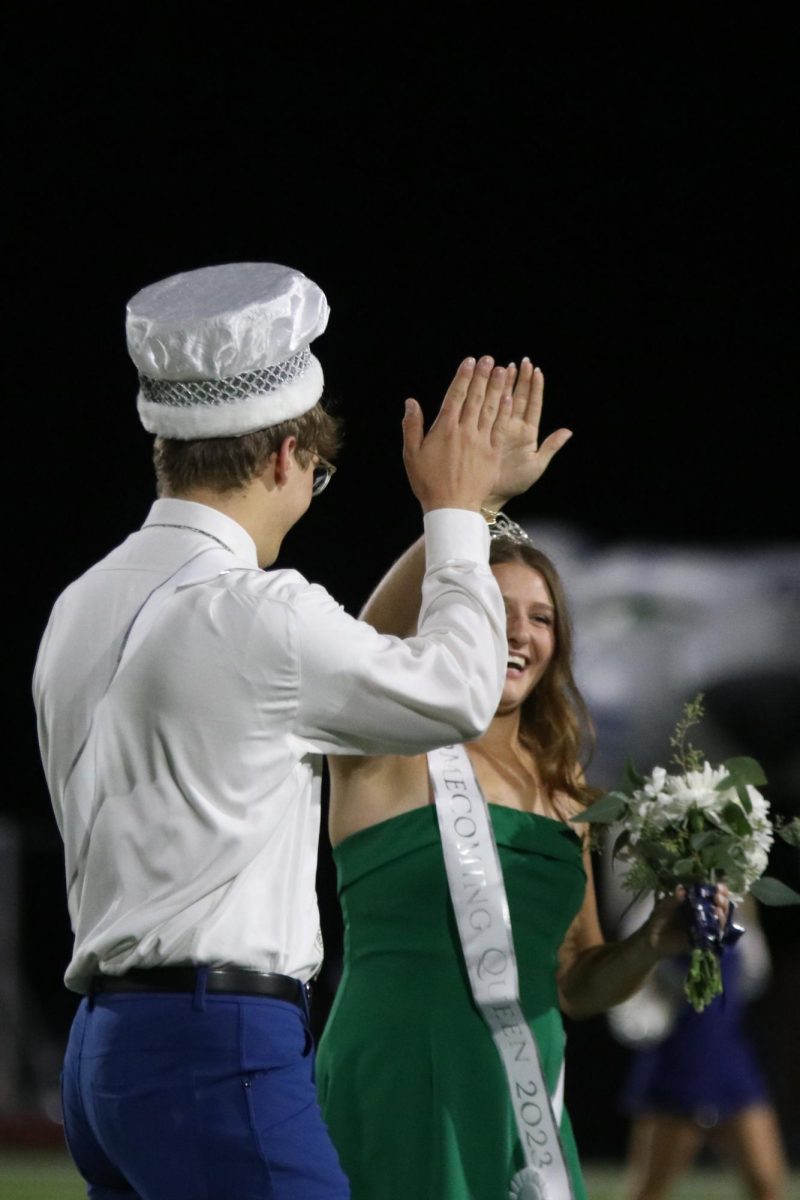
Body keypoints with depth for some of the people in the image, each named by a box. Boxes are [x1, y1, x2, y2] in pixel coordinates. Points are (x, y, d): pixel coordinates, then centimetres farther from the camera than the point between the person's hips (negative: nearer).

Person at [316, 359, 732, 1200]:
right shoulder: (391, 750, -2)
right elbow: (389, 620, -24)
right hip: (407, 1092, -6)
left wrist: (654, 943, 1)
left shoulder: (560, 791, 15)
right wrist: (477, 497, -36)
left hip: (524, 1102, 6)